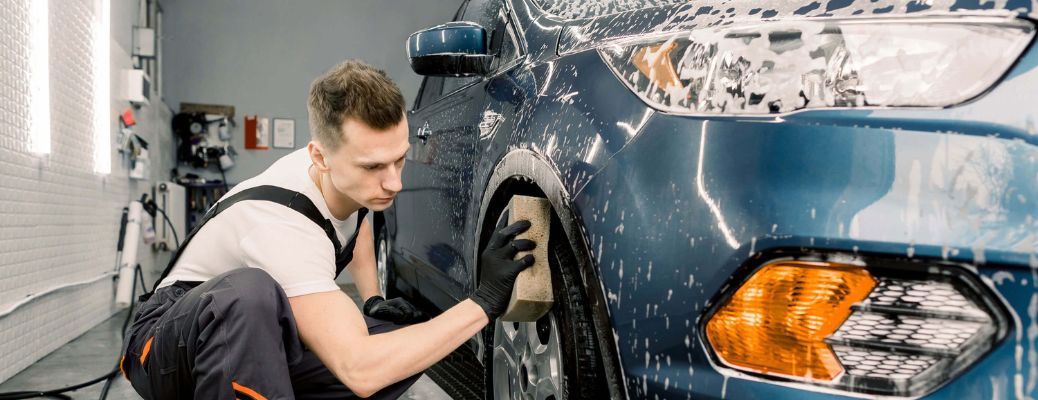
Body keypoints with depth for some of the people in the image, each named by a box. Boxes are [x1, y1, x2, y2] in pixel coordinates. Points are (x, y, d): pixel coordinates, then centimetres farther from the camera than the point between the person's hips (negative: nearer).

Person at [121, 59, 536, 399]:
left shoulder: (346, 175, -10)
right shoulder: (282, 222, -34)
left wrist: (373, 299, 4)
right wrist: (485, 301, -38)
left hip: (257, 339, 8)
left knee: (410, 339, -10)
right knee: (251, 293, -41)